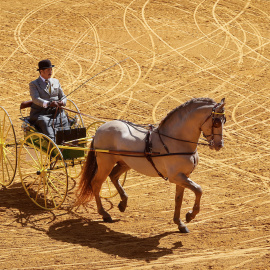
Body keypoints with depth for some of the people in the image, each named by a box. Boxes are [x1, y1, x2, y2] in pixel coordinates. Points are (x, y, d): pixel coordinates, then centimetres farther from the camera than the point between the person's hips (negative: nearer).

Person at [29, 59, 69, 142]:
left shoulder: (56, 82, 22)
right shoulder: (34, 84, 6)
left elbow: (63, 97, 22)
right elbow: (36, 99, -11)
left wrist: (62, 102, -5)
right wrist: (48, 104, -30)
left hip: (56, 112, 4)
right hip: (41, 113, -4)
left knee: (65, 121, -27)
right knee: (45, 122, -36)